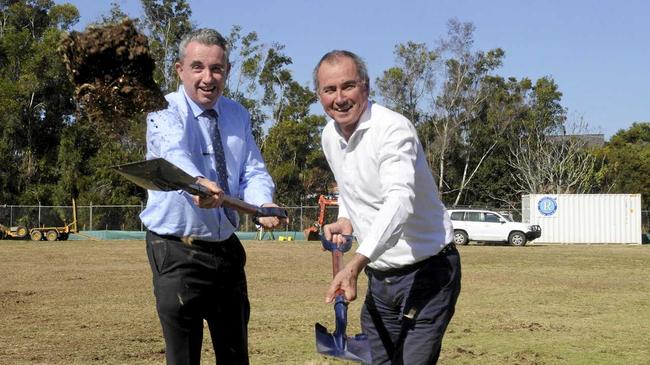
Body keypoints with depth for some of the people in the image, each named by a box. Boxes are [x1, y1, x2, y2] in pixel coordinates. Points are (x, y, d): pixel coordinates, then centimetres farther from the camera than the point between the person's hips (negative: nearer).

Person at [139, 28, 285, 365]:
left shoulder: (237, 116, 6)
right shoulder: (165, 114, -13)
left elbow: (253, 172, -2)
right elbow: (174, 152, -35)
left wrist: (263, 204, -26)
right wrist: (198, 183, -57)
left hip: (227, 247, 6)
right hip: (177, 251, -6)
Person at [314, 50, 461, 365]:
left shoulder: (393, 129, -21)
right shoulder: (330, 136, 6)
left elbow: (400, 200, -37)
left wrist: (356, 263, -49)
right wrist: (345, 219, 2)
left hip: (426, 275, -7)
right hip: (379, 278, 8)